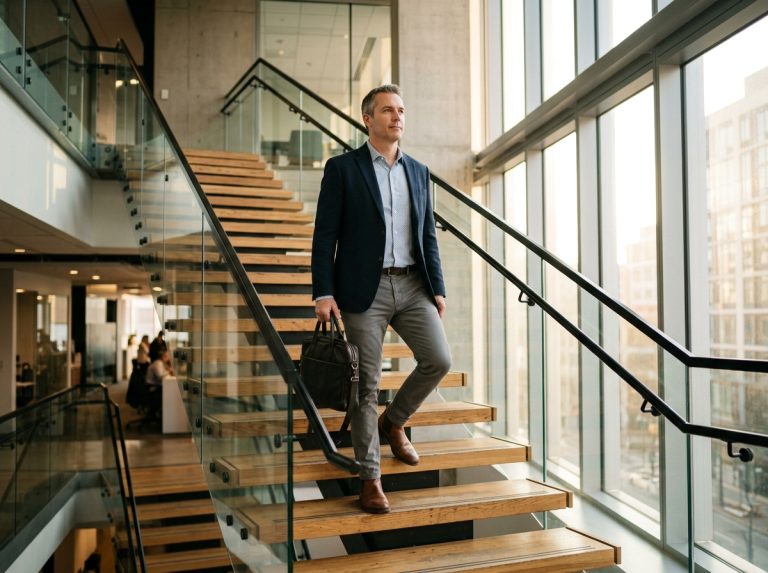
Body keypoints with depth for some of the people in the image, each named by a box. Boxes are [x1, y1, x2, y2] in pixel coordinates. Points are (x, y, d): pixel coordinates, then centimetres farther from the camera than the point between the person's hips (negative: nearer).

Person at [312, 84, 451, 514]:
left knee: (439, 360, -5)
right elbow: (325, 235, -4)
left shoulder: (419, 171, 14)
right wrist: (323, 293, -11)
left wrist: (438, 288, 8)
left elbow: (428, 236, 14)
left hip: (413, 286, 5)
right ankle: (371, 478, 14)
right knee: (367, 383, 0)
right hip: (364, 289, -4)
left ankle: (393, 421, 24)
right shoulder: (342, 168, 0)